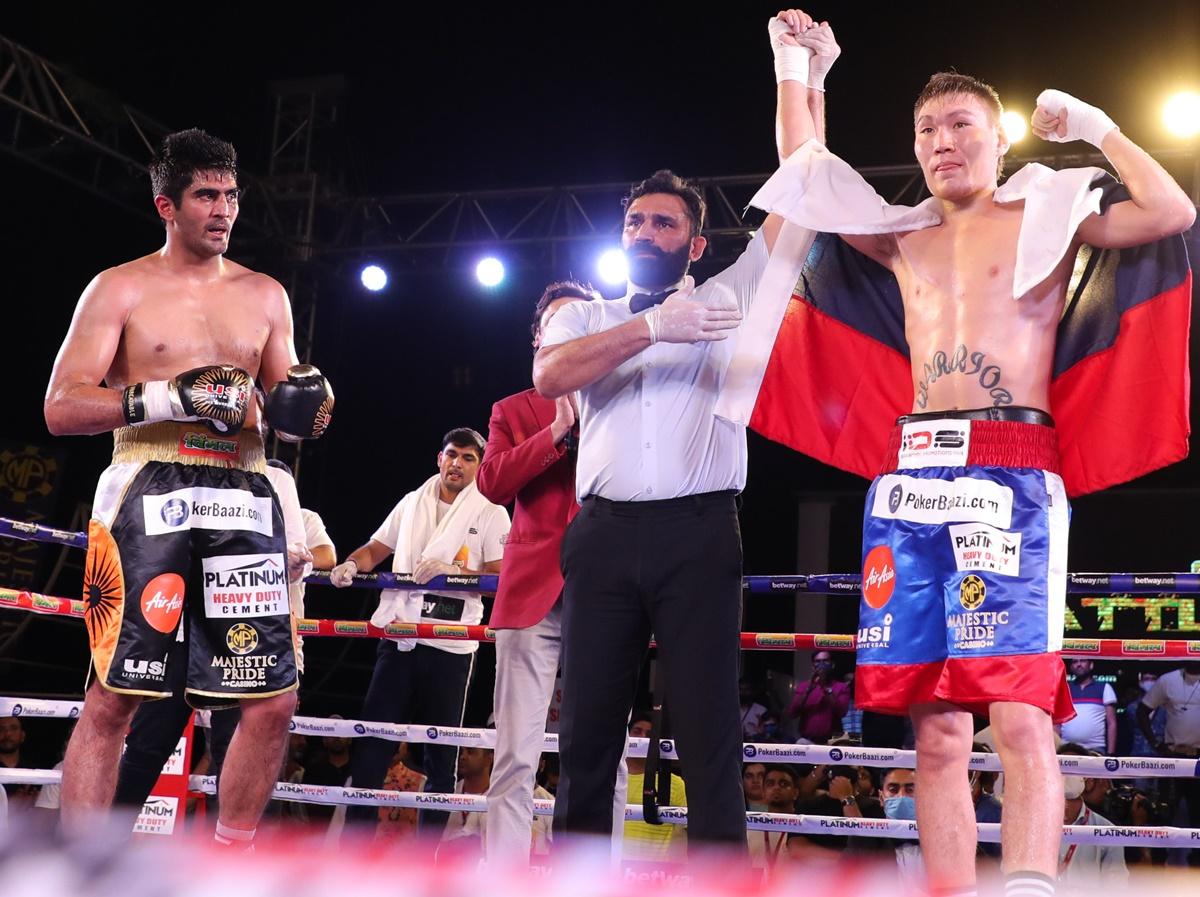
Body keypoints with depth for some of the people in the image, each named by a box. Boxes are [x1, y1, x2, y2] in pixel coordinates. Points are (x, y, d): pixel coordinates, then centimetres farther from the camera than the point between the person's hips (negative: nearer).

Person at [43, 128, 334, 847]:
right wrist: (170, 395, -15)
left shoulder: (265, 296, 18)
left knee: (274, 700, -1)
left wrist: (308, 403, 0)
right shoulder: (120, 289, 6)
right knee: (113, 698, -8)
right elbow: (61, 408, -2)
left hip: (242, 498, 4)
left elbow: (285, 408, 24)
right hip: (150, 492, -4)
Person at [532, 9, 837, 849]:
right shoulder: (585, 317, 16)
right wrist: (653, 326, -15)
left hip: (697, 533, -2)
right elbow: (548, 374, -6)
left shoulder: (728, 297, 13)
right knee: (587, 733, 5)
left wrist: (795, 75, 6)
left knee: (710, 734, -4)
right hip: (604, 534, 2)